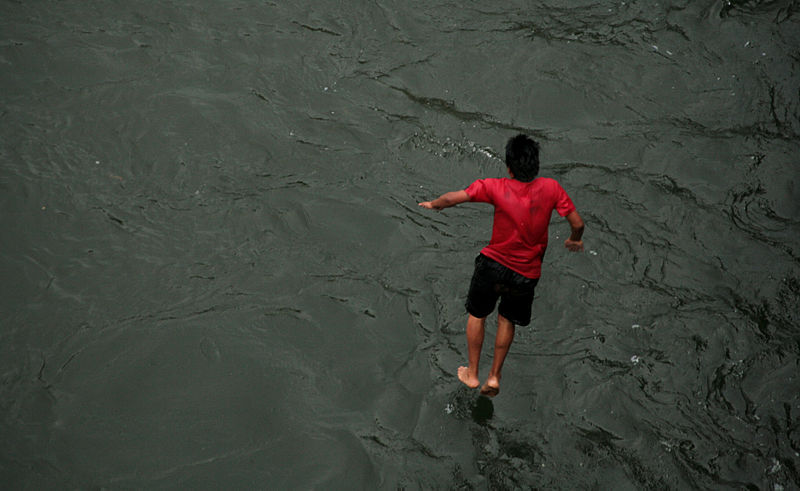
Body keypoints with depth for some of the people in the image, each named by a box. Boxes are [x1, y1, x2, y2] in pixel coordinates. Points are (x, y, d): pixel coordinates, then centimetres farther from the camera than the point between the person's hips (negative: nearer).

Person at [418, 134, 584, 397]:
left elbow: (452, 198, -12)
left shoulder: (496, 188, -17)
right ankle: (494, 376, 26)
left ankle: (472, 374, 32)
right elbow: (577, 223, -7)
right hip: (527, 275, 2)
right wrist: (574, 240, 16)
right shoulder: (551, 188, -13)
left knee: (477, 314, 24)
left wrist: (432, 204, 10)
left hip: (494, 265, -1)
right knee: (507, 320, 27)